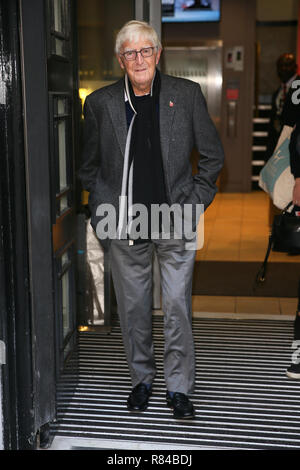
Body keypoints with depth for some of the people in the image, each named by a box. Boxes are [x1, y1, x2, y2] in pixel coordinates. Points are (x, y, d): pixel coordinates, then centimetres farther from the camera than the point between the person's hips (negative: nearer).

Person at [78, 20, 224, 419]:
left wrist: (196, 201, 1)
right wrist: (102, 211, 4)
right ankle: (142, 379, 31)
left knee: (178, 307, 3)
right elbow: (89, 166, 12)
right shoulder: (100, 103, 2)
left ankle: (179, 388, 20)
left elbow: (213, 155, 8)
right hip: (124, 224, 1)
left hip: (176, 222, -1)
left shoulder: (187, 94, 1)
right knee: (133, 309, 11)